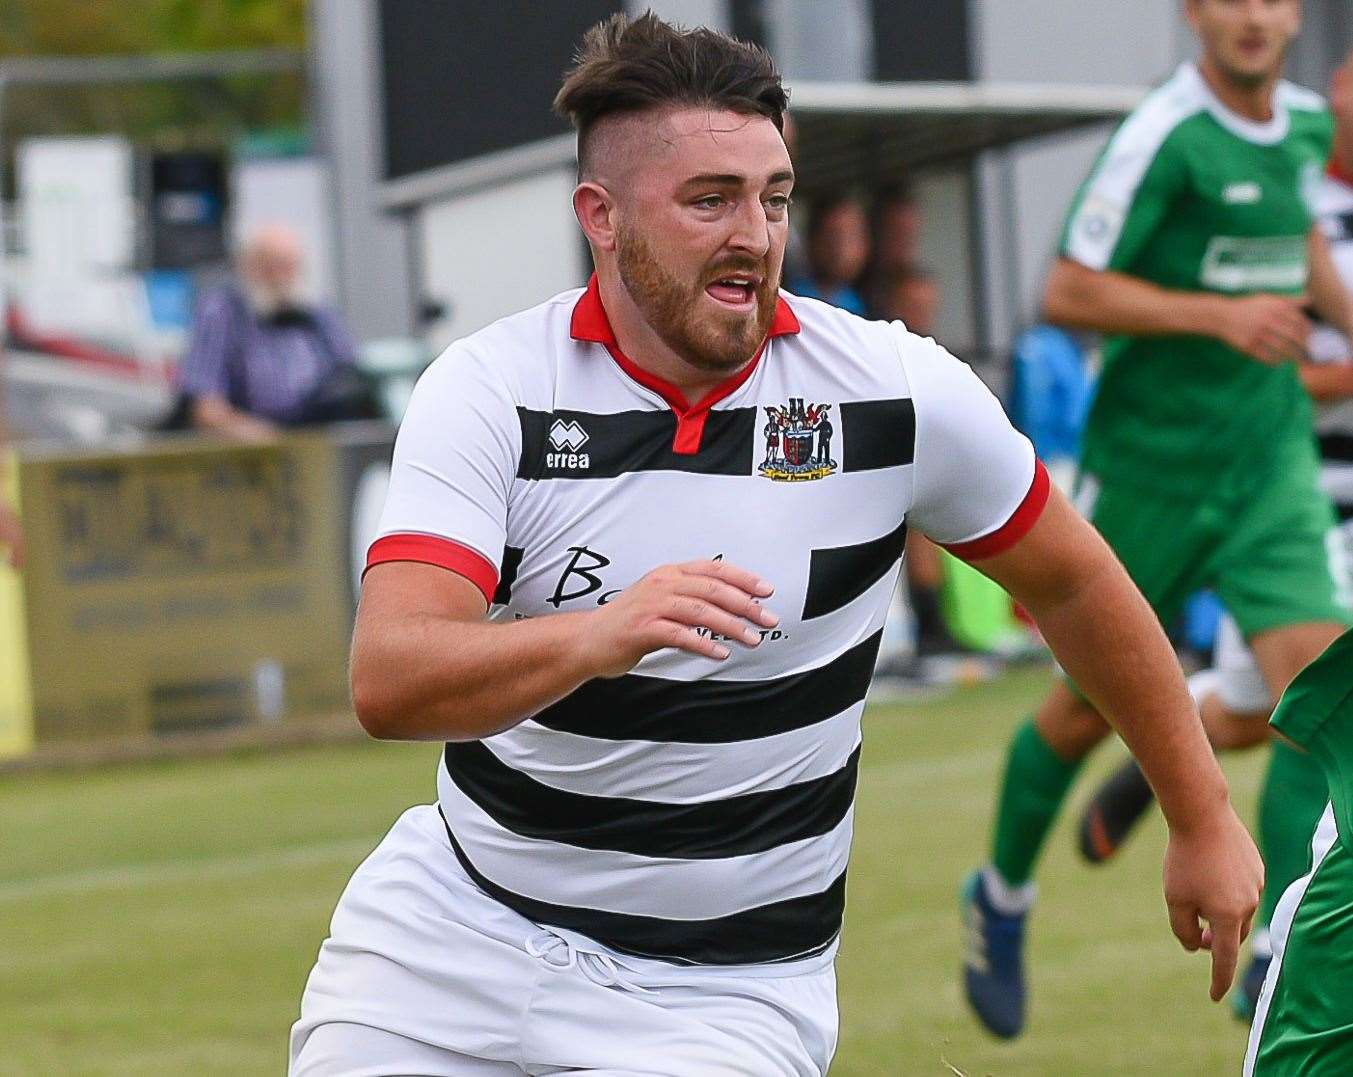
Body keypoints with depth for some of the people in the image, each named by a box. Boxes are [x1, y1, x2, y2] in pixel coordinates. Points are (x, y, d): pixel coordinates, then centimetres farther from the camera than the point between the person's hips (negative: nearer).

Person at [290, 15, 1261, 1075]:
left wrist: (1204, 817, 14)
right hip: (449, 927, 1)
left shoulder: (901, 392, -9)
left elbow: (1072, 585, 9)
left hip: (725, 987, -1)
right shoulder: (490, 390, -12)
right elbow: (386, 684, -25)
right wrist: (600, 635, -43)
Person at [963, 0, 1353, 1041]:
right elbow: (1067, 293, -17)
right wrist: (1221, 314, -24)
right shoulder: (1163, 136, -16)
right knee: (1094, 704, 9)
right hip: (1150, 461, -5)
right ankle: (1003, 896, 35)